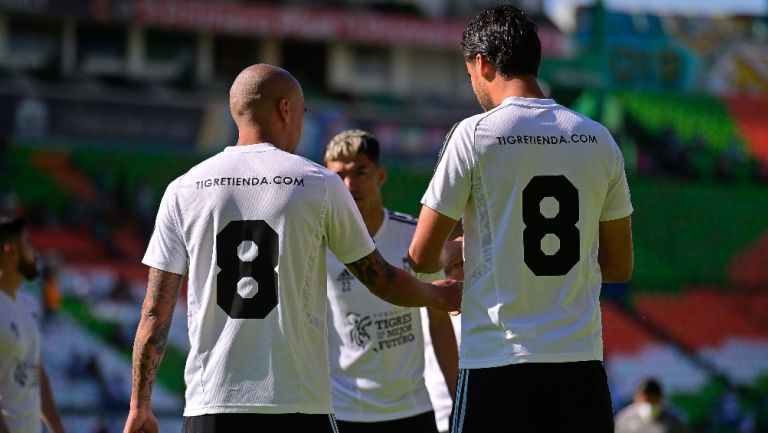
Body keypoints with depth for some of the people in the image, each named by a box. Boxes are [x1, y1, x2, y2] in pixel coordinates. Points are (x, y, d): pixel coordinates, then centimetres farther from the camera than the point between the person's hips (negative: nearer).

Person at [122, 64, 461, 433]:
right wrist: (438, 296, 31)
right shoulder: (319, 185, 1)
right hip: (298, 403, -2)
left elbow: (155, 312, 4)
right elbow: (382, 281, 10)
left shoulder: (183, 191, 5)